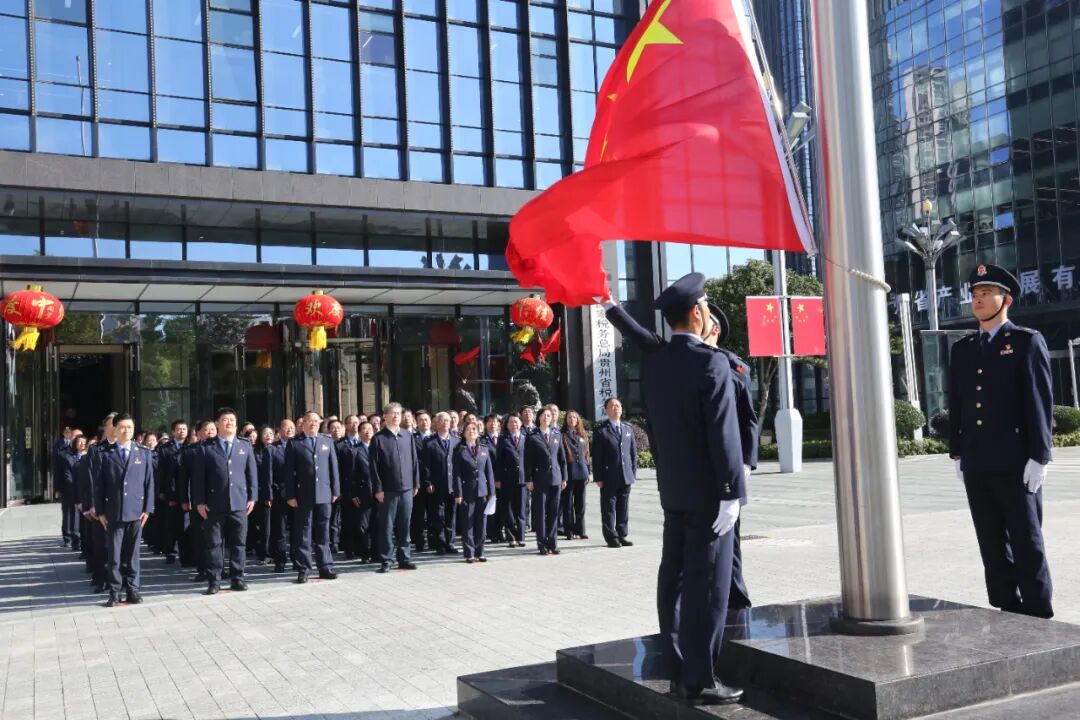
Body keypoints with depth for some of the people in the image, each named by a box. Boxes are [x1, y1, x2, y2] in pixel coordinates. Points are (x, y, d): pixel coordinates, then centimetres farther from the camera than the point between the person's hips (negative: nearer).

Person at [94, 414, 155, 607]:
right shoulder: (105, 455, 4)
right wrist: (100, 511, -1)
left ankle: (132, 589, 14)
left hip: (136, 511, 1)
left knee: (132, 553, 6)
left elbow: (149, 482, 5)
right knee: (113, 554, 2)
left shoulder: (144, 453, 7)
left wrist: (147, 508, -2)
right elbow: (99, 485, 4)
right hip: (113, 513, 0)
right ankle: (114, 591, 10)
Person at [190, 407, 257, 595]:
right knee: (214, 543, 3)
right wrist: (199, 501, -6)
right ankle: (214, 581, 9)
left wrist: (252, 497, 3)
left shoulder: (245, 446, 11)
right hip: (214, 504, -2)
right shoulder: (205, 448, 3)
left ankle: (237, 578, 15)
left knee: (238, 542, 6)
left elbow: (252, 473, 10)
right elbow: (198, 476, 1)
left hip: (239, 502, 2)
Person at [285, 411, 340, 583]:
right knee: (303, 534, 3)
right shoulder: (294, 443, 1)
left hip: (324, 494, 2)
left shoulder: (327, 441, 10)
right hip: (303, 495, -2)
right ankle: (304, 569, 8)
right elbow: (289, 472, -2)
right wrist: (290, 495, -8)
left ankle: (325, 567, 13)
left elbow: (333, 467, 9)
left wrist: (335, 490, 4)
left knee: (323, 534, 7)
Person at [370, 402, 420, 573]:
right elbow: (374, 466, -4)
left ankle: (404, 558, 17)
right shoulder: (378, 438, -2)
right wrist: (378, 489, -9)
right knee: (387, 527, 2)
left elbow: (414, 461, 12)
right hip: (388, 490, -3)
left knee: (404, 526, 9)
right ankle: (386, 560, 9)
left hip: (406, 488, 3)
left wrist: (416, 483, 8)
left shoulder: (408, 437, 9)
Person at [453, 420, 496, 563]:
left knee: (481, 523, 5)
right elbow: (457, 474, -3)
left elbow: (489, 472, 10)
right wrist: (458, 494, -10)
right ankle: (470, 554, 6)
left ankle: (479, 553, 13)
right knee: (468, 524, 0)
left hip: (482, 491, 3)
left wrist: (492, 492, 4)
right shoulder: (459, 451, 1)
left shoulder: (484, 450, 11)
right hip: (467, 491, -3)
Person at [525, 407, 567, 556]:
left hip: (555, 478, 3)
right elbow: (528, 460, -1)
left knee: (554, 512, 5)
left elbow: (562, 457, 11)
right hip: (540, 479, -3)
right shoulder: (532, 437, 0)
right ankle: (542, 543, 7)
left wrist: (564, 477, 7)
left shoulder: (556, 435, 10)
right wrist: (529, 480, -7)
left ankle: (552, 543, 11)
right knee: (541, 512, 0)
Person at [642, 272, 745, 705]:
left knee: (674, 582, 11)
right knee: (706, 587, -2)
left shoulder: (652, 365, 7)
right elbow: (723, 434, -18)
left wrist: (667, 472, 17)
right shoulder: (711, 363, -15)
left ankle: (679, 673, 21)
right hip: (707, 491, -8)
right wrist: (732, 493, -15)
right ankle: (699, 682, 4)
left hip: (672, 490, 8)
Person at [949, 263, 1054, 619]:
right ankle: (1008, 612, 18)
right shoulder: (962, 349, 14)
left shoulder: (1027, 342, -1)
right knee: (993, 546, 9)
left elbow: (1040, 402, -6)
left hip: (1016, 463, -5)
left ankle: (1039, 616, 9)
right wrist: (957, 453, 11)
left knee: (1027, 543, 0)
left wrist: (1038, 456, -12)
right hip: (976, 466, 5)